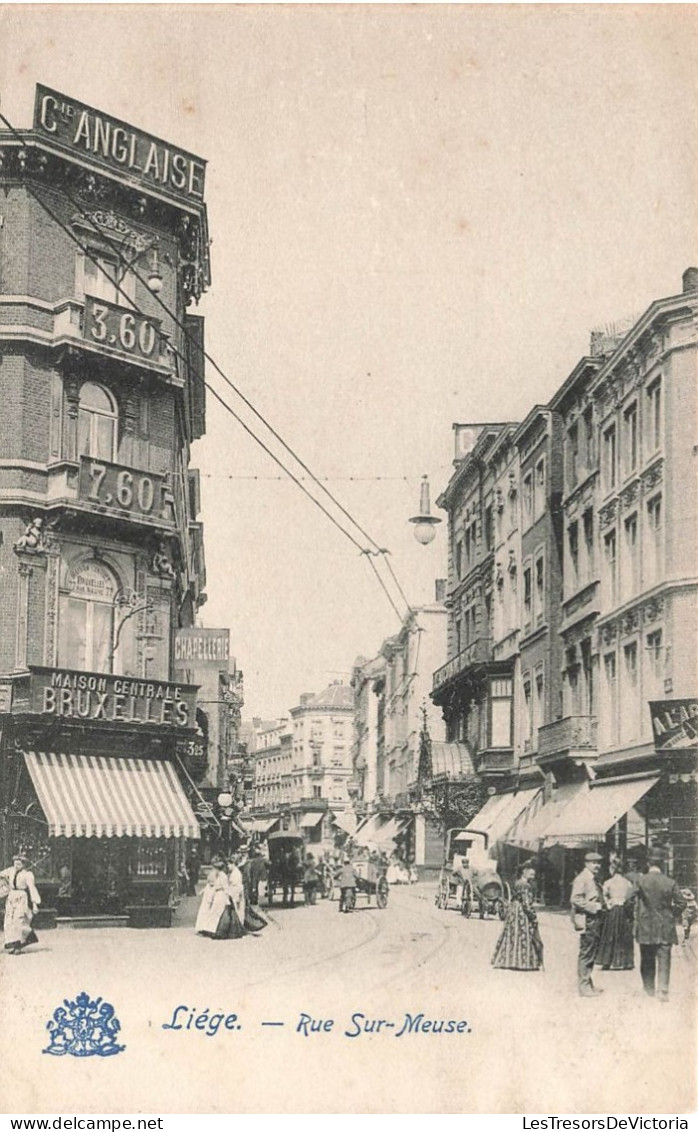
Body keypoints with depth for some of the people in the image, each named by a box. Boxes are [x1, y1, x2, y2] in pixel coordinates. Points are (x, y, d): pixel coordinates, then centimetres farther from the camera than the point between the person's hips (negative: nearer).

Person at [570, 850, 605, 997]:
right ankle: (584, 987, -1)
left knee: (592, 954, 14)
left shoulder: (594, 879, 19)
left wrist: (602, 905, 13)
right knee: (586, 954, -6)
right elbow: (576, 899, -19)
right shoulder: (581, 879, -11)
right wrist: (593, 907, -19)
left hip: (595, 920, 10)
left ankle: (589, 985, 21)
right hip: (587, 921, -10)